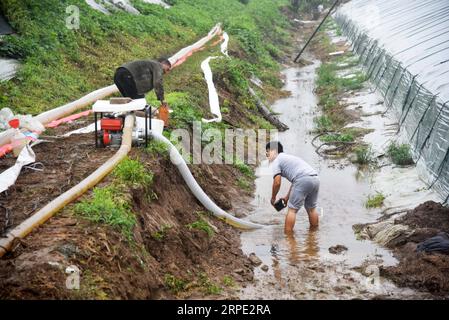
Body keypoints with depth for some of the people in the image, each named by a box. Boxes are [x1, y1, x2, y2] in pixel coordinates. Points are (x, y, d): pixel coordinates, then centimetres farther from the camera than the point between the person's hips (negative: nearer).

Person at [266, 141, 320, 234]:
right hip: (315, 179, 8)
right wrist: (287, 197, 35)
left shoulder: (276, 161, 8)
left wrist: (273, 198, 14)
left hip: (303, 180, -8)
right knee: (311, 208, 22)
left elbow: (277, 183, -1)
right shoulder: (289, 157, 34)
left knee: (292, 209, 0)